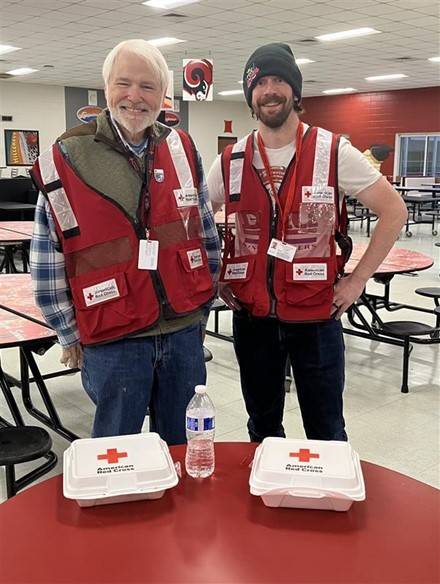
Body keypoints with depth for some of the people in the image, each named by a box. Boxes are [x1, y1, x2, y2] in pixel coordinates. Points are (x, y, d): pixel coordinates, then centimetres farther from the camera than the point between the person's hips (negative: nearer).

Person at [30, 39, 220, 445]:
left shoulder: (182, 150, 4)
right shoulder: (66, 159, -6)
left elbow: (207, 234, 12)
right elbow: (48, 259, -2)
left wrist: (202, 306, 13)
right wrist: (71, 336, 0)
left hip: (184, 332, 3)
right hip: (112, 340, -3)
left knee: (183, 451, 18)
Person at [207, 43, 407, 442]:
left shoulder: (333, 151, -6)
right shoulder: (231, 161, 3)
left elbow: (393, 210, -3)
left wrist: (357, 280, -6)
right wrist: (215, 279, 4)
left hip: (315, 314, -2)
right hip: (251, 316, 3)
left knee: (326, 433, 10)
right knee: (262, 429, 19)